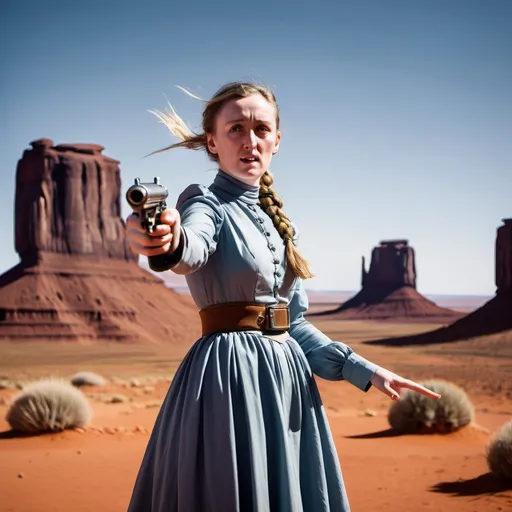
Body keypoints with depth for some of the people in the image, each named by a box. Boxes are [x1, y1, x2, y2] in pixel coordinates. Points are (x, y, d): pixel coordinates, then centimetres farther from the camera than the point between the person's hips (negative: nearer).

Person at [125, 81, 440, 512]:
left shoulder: (276, 221, 14)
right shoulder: (206, 205, -6)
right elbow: (193, 250, -32)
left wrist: (361, 368, 11)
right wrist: (168, 243, -56)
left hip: (288, 377, 7)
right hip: (232, 377, -7)